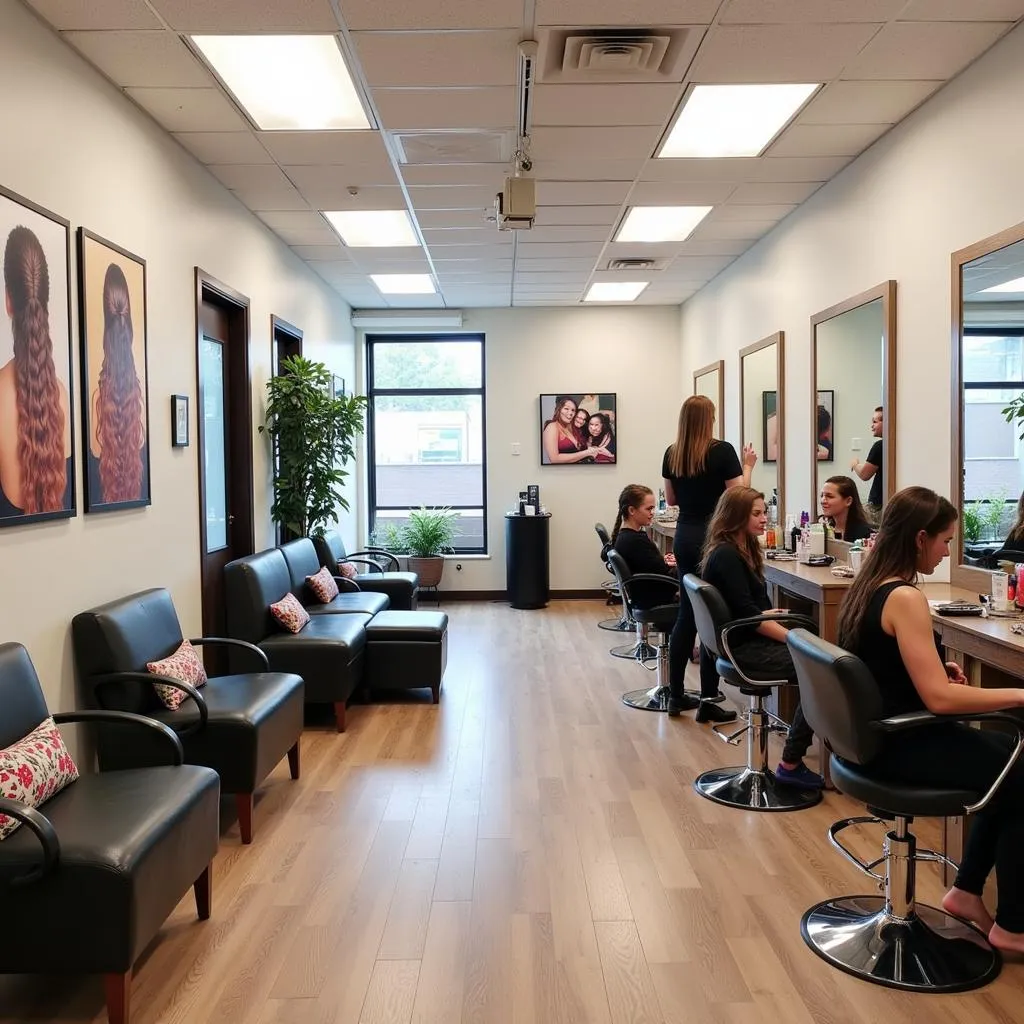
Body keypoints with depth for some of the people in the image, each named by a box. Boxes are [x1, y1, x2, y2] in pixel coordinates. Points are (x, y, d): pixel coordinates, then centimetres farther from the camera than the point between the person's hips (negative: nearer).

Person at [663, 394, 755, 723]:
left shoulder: (671, 454, 5)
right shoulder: (722, 451, -11)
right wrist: (748, 466, 5)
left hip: (684, 538, 6)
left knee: (687, 614, 13)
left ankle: (676, 696, 18)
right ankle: (708, 702, 1)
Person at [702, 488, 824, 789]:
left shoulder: (743, 550, 16)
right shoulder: (726, 555, -14)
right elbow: (747, 613, -19)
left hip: (750, 640, 9)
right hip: (742, 648, -9)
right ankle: (790, 765, -12)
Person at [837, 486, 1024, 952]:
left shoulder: (867, 585, 5)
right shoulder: (904, 598, -23)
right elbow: (939, 698, -26)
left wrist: (936, 667, 8)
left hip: (880, 733, 10)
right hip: (900, 745, -10)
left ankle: (966, 890, 27)